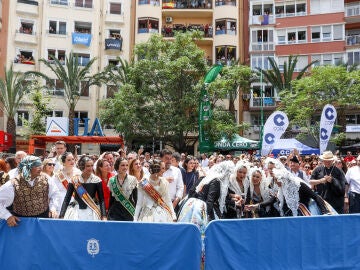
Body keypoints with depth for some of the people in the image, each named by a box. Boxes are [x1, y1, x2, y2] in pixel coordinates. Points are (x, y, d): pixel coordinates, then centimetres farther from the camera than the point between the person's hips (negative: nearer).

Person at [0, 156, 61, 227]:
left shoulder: (45, 180, -3)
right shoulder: (13, 184, -13)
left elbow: (54, 193, 10)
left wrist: (53, 207, -2)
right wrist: (8, 216, -14)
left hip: (44, 218, 2)